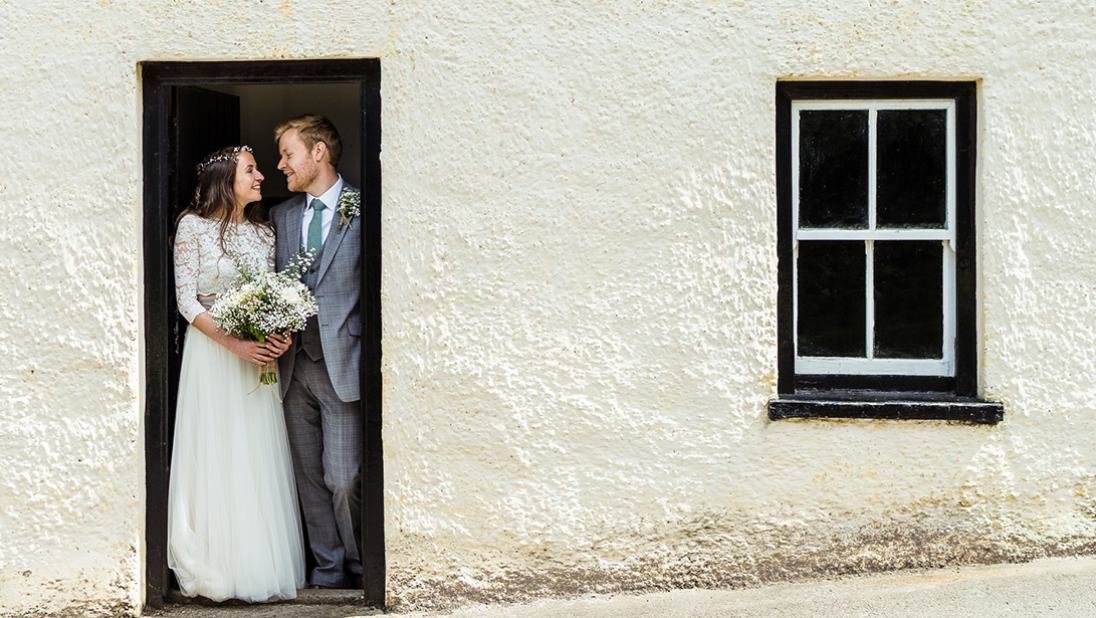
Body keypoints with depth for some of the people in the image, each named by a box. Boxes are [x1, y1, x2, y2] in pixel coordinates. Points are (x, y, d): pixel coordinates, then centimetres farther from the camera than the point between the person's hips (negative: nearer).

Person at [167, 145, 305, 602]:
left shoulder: (263, 232, 11)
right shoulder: (193, 226, -2)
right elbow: (186, 298, -6)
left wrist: (283, 333, -8)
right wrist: (232, 342, -16)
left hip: (258, 353, 4)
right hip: (210, 353, -4)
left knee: (259, 458, 3)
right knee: (215, 456, -3)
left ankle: (260, 565, 9)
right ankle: (215, 568, 3)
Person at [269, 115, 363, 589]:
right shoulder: (280, 216, 14)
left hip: (343, 366, -5)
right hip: (294, 366, 5)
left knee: (344, 480, -6)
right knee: (309, 478, 8)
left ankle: (361, 568, 15)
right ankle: (329, 571, 19)